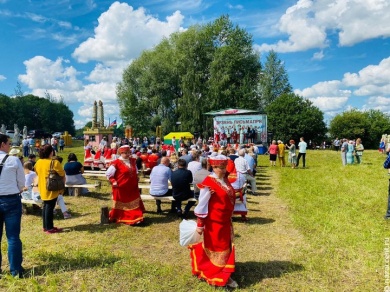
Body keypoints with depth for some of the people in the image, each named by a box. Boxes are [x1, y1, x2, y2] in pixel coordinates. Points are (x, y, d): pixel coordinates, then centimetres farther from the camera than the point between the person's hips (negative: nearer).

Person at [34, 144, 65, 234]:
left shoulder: (38, 162, 3)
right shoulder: (54, 162, -18)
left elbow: (38, 174, 15)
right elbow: (62, 175, -12)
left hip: (43, 189, 7)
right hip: (52, 189, -7)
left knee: (45, 206, 16)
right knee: (49, 208, -1)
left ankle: (45, 226, 25)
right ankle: (49, 228, 6)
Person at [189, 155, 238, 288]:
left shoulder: (225, 180, 3)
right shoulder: (208, 182, -23)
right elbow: (202, 204, -19)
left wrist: (229, 217, 18)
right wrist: (200, 224, -16)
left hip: (225, 221, 9)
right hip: (214, 222, -9)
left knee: (227, 247, 19)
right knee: (216, 249, 7)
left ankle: (223, 275, 38)